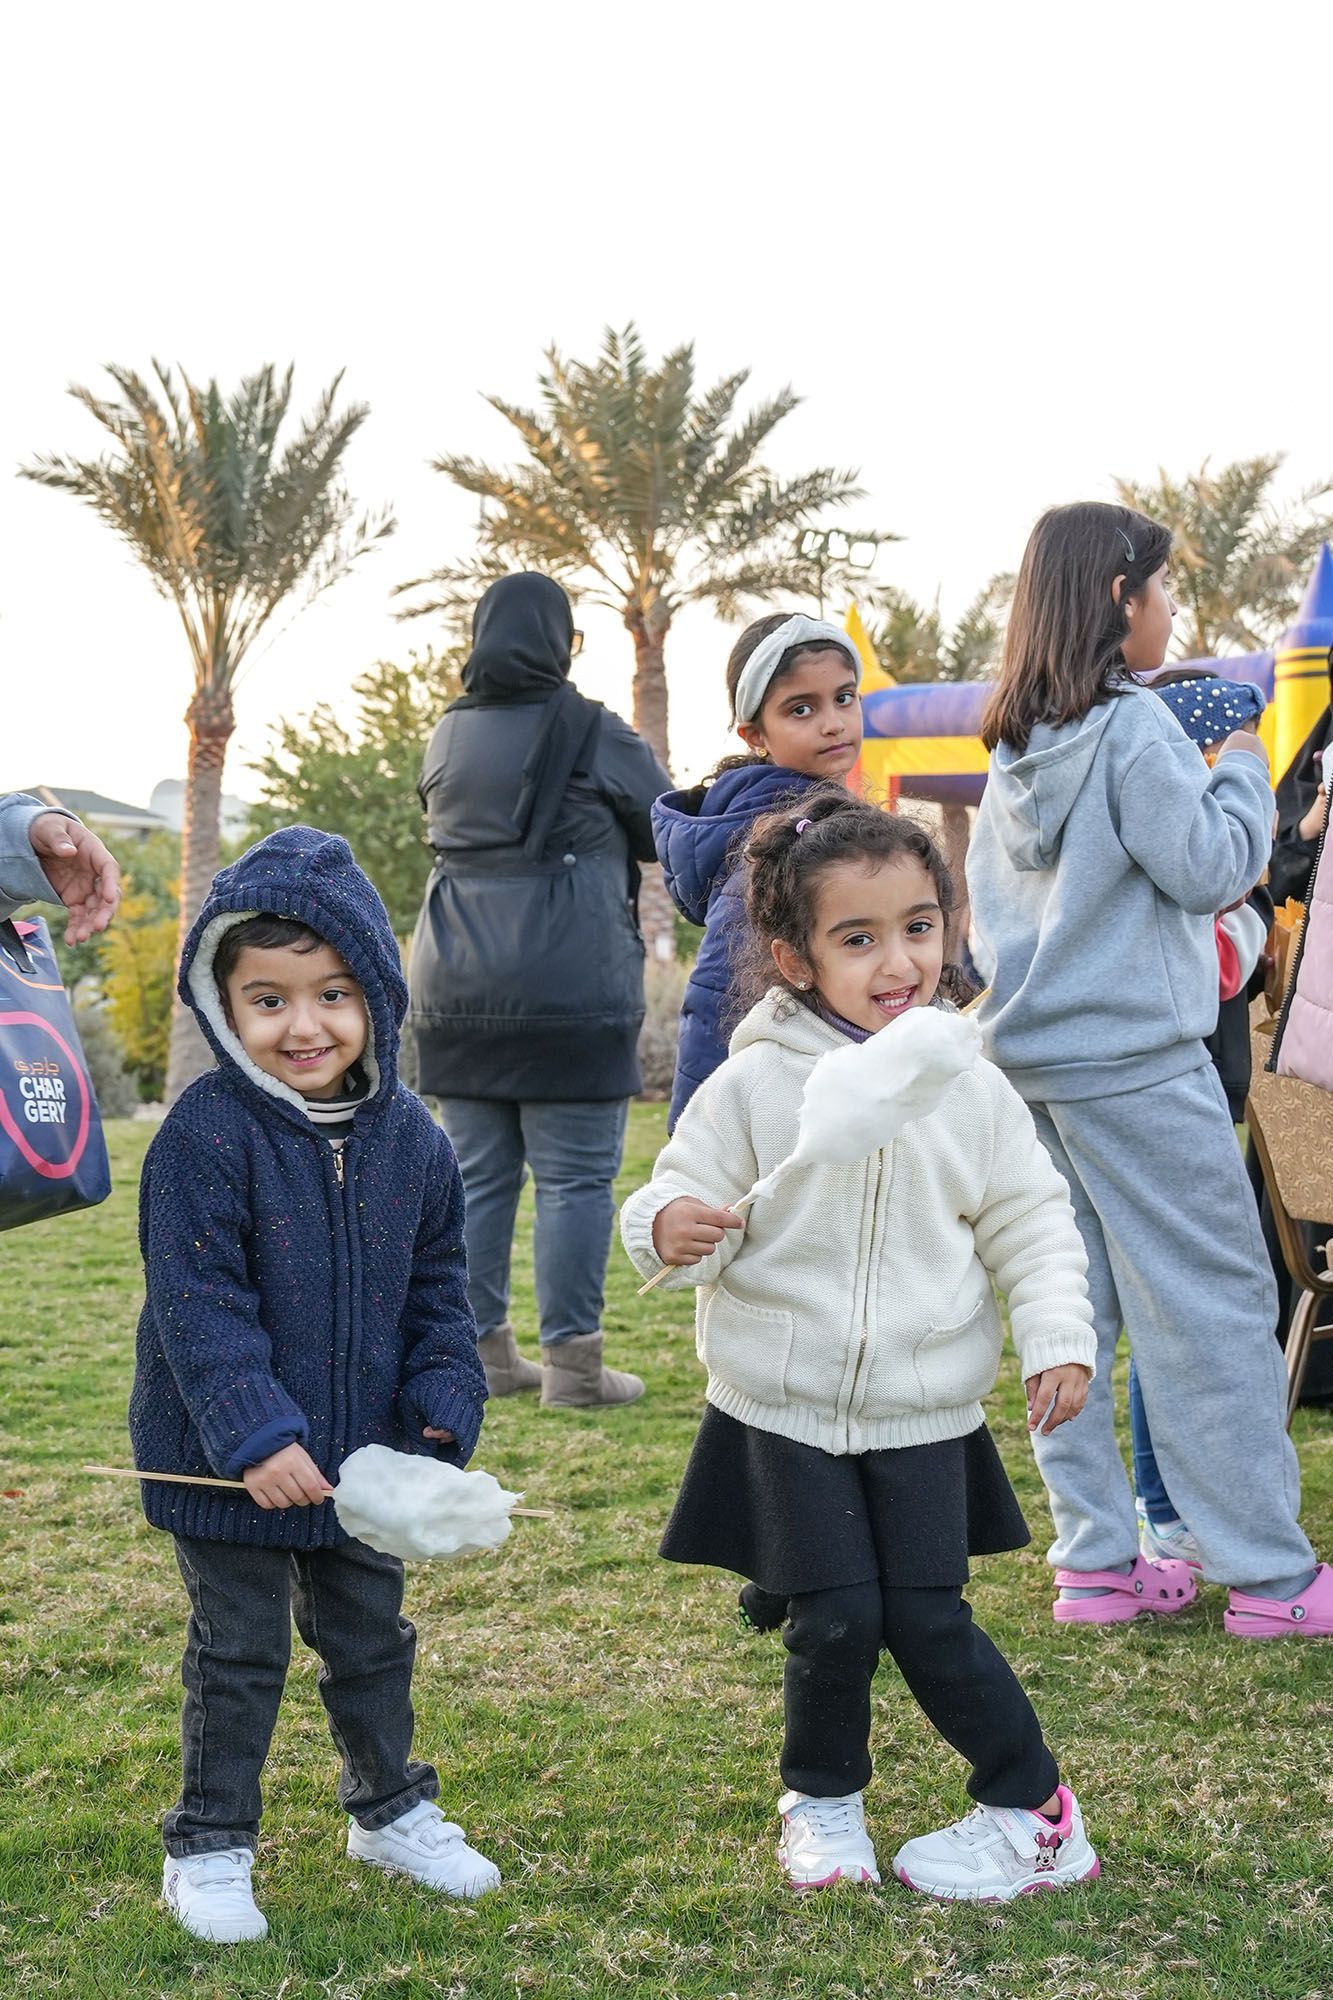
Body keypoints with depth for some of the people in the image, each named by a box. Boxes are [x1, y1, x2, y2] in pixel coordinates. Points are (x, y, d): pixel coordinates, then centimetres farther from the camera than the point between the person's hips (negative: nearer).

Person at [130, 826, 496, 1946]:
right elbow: (195, 1303, -21)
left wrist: (445, 1403, -4)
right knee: (240, 1654, 7)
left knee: (372, 1638, 20)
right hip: (231, 1464, -5)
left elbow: (436, 1288, 7)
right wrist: (256, 1433, -28)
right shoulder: (206, 1134, -19)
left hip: (366, 1453, 5)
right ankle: (210, 1846, 24)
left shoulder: (410, 1137, -2)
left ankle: (392, 1810, 39)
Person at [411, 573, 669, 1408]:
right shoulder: (592, 731, -3)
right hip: (569, 991, -5)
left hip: (458, 993, 5)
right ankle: (572, 1362, 1)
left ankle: (483, 1353, 16)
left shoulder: (448, 736, 11)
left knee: (478, 1176, 11)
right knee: (576, 1179, 0)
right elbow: (668, 831, 7)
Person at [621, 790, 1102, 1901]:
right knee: (833, 1622, -1)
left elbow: (1031, 1223, 5)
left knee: (930, 1623, -1)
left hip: (926, 1413, 1)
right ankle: (822, 1802, 26)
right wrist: (671, 1228, -29)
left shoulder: (972, 1090, -2)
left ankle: (1033, 1810, 19)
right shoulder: (753, 1085, -9)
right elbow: (686, 1193, -6)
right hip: (785, 1409, -1)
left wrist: (1060, 1338, -6)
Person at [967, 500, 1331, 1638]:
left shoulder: (1015, 745, 11)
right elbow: (1209, 868, -14)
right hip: (1133, 1059, -8)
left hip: (1033, 1059, 8)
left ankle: (1095, 1560, 15)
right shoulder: (1132, 724, -12)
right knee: (1215, 1307, -2)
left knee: (1070, 1310, 10)